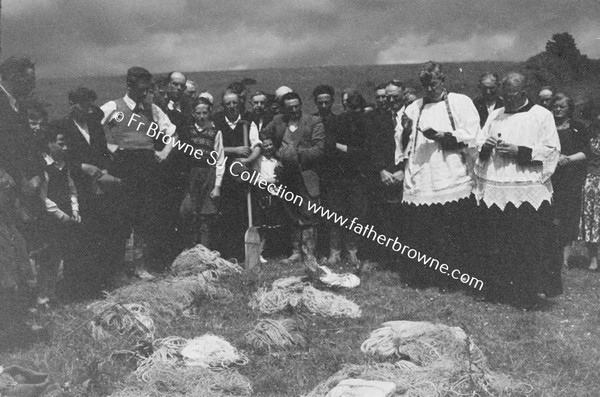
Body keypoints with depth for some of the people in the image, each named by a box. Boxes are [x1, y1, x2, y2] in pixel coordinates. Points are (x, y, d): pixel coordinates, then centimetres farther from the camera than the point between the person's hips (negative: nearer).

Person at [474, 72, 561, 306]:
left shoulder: (542, 116, 2)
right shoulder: (495, 115, 15)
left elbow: (552, 150, -5)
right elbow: (478, 144, 17)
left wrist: (518, 151, -14)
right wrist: (486, 145, -6)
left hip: (528, 192, -4)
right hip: (495, 190, 4)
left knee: (529, 245, -3)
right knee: (497, 243, 4)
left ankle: (530, 292, 8)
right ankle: (499, 289, 16)